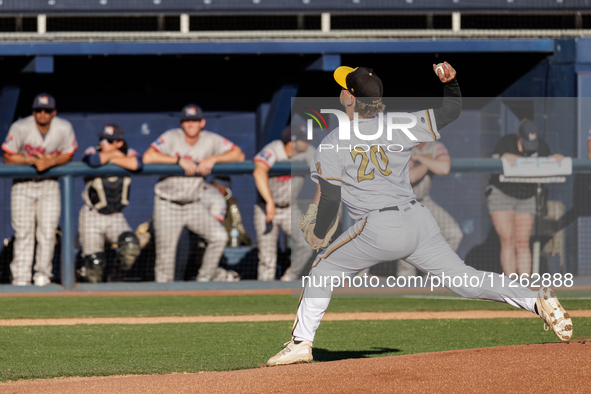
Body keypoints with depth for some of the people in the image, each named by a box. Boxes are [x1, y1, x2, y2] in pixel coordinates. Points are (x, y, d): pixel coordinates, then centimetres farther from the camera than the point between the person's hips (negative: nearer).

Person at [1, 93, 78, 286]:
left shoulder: (64, 128, -12)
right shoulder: (20, 128, -19)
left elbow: (68, 154, -1)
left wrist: (50, 162, -21)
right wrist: (33, 160, -24)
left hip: (49, 184, 2)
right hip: (23, 184, -2)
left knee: (48, 231, -3)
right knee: (23, 231, -6)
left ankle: (43, 274, 10)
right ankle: (20, 276, -2)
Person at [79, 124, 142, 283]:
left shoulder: (128, 154, -3)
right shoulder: (92, 152, -9)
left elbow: (136, 164, -29)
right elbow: (94, 160, -36)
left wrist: (112, 158, -19)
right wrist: (114, 154, -17)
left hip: (116, 217, 2)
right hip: (92, 216, -2)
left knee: (131, 246, -24)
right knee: (95, 262, -9)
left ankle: (115, 281, 0)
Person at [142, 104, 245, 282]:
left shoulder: (211, 140, -3)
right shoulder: (171, 137, -14)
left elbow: (239, 154, -6)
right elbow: (147, 157, -29)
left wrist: (213, 159, -20)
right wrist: (179, 159, -30)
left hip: (194, 206, 3)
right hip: (167, 206, -3)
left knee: (219, 236, -14)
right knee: (165, 256, -4)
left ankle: (203, 282, -1)